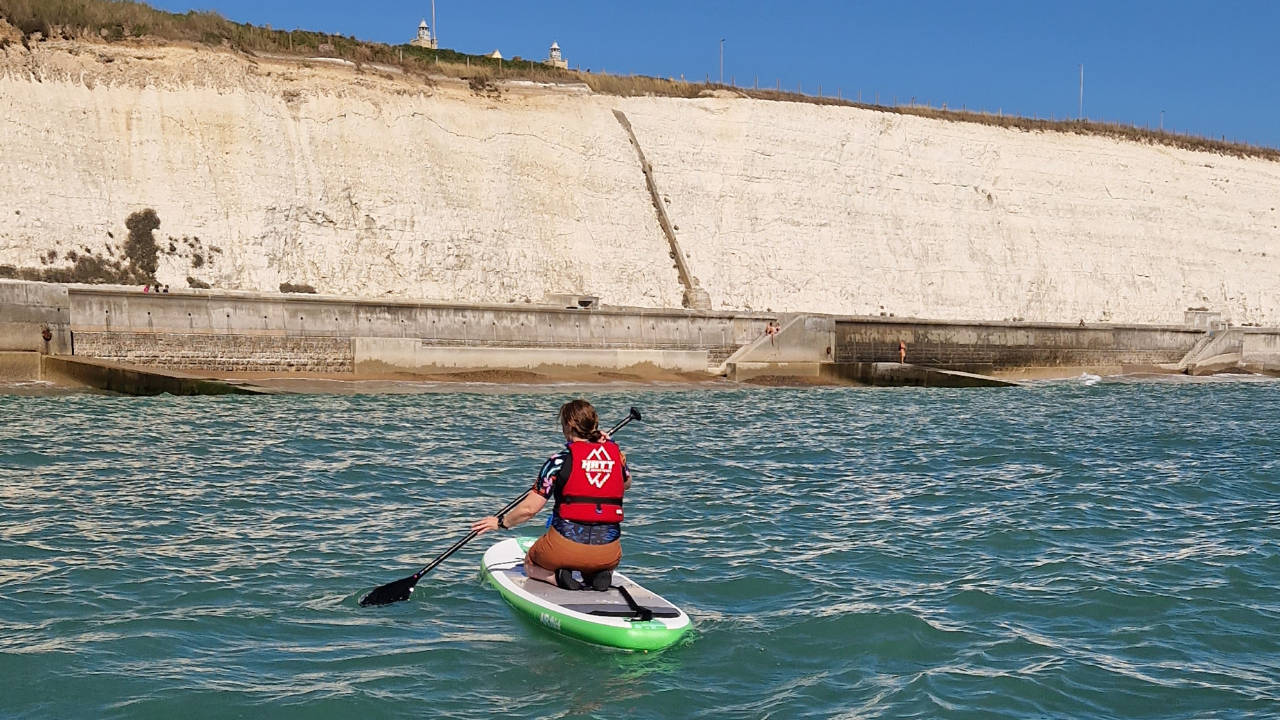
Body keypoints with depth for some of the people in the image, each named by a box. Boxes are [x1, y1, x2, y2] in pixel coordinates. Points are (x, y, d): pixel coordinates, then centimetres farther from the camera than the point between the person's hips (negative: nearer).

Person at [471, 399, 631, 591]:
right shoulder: (615, 453, 1)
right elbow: (627, 483, 25)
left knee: (530, 564, 29)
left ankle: (557, 575, -2)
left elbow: (529, 508, -9)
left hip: (566, 545, -3)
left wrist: (501, 522, 8)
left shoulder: (560, 460, -9)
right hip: (609, 553, 3)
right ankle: (600, 574, 4)